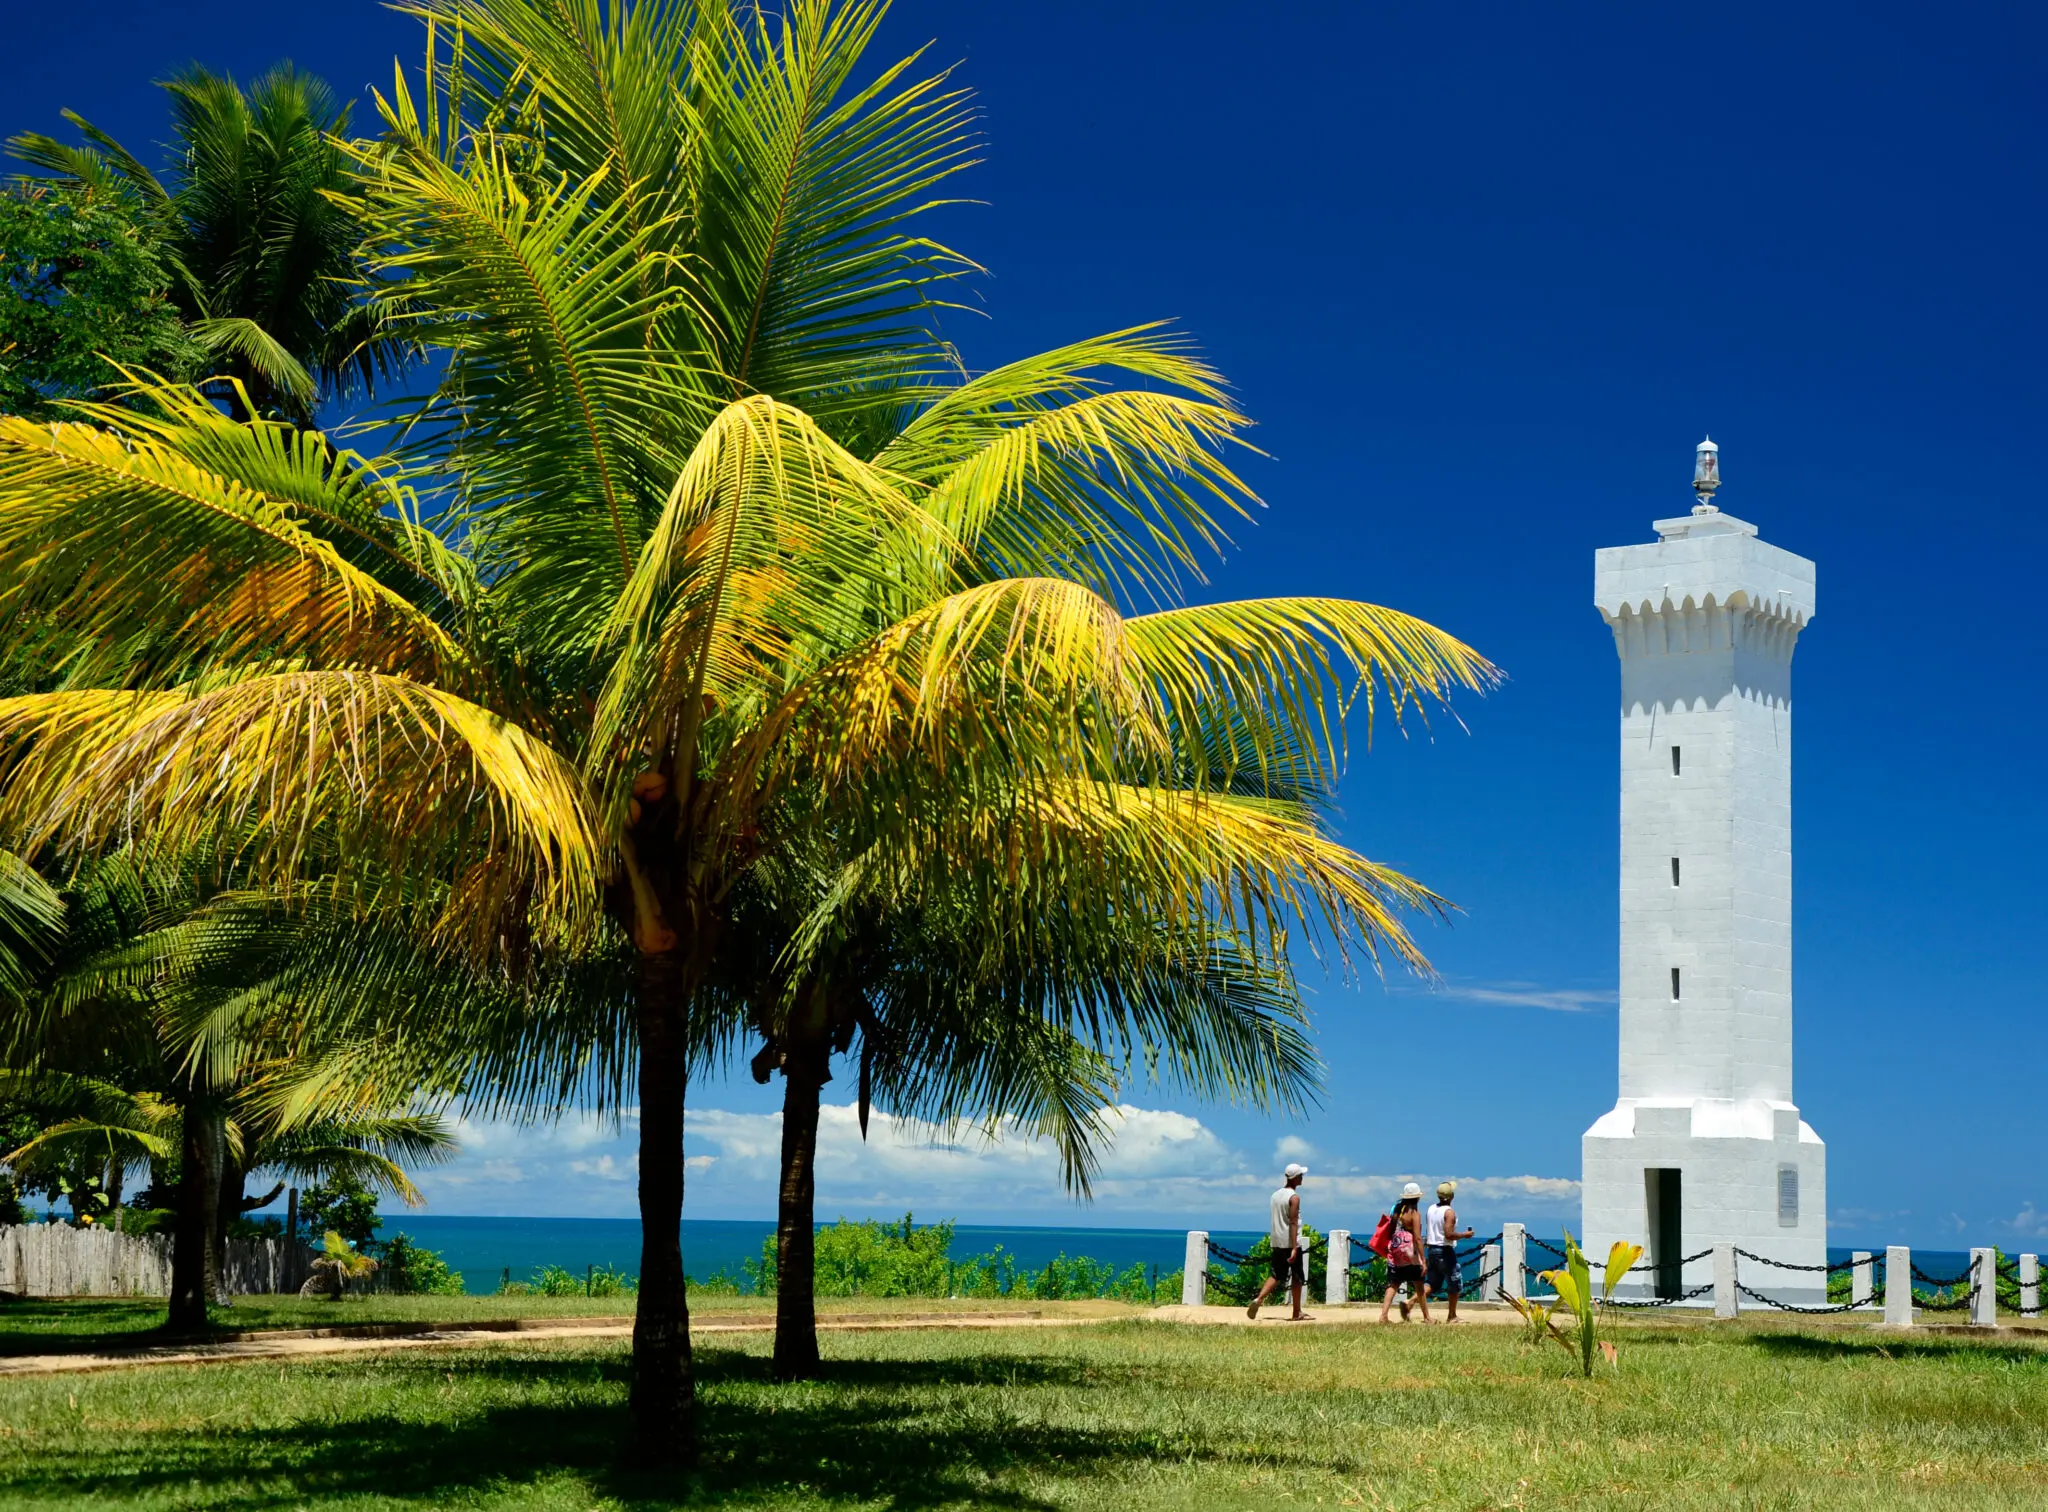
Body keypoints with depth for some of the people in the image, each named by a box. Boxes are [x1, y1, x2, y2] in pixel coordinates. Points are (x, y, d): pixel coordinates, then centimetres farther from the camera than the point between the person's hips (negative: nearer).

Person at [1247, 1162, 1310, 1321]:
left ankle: (1259, 1299, -14)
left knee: (1277, 1275, 9)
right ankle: (1297, 1313, 10)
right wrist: (1294, 1248, -21)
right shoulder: (1294, 1197, -11)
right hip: (1291, 1243, -7)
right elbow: (1293, 1223, -18)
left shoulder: (1275, 1195, 12)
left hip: (1276, 1243, 7)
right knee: (1298, 1278, 6)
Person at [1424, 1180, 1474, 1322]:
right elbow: (1449, 1234, -23)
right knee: (1454, 1284, 10)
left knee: (1431, 1283, 11)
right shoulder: (1449, 1212, -16)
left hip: (1431, 1250, 7)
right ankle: (1452, 1316, 17)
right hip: (1445, 1251, -7)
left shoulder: (1431, 1209, 7)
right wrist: (1464, 1234, -9)